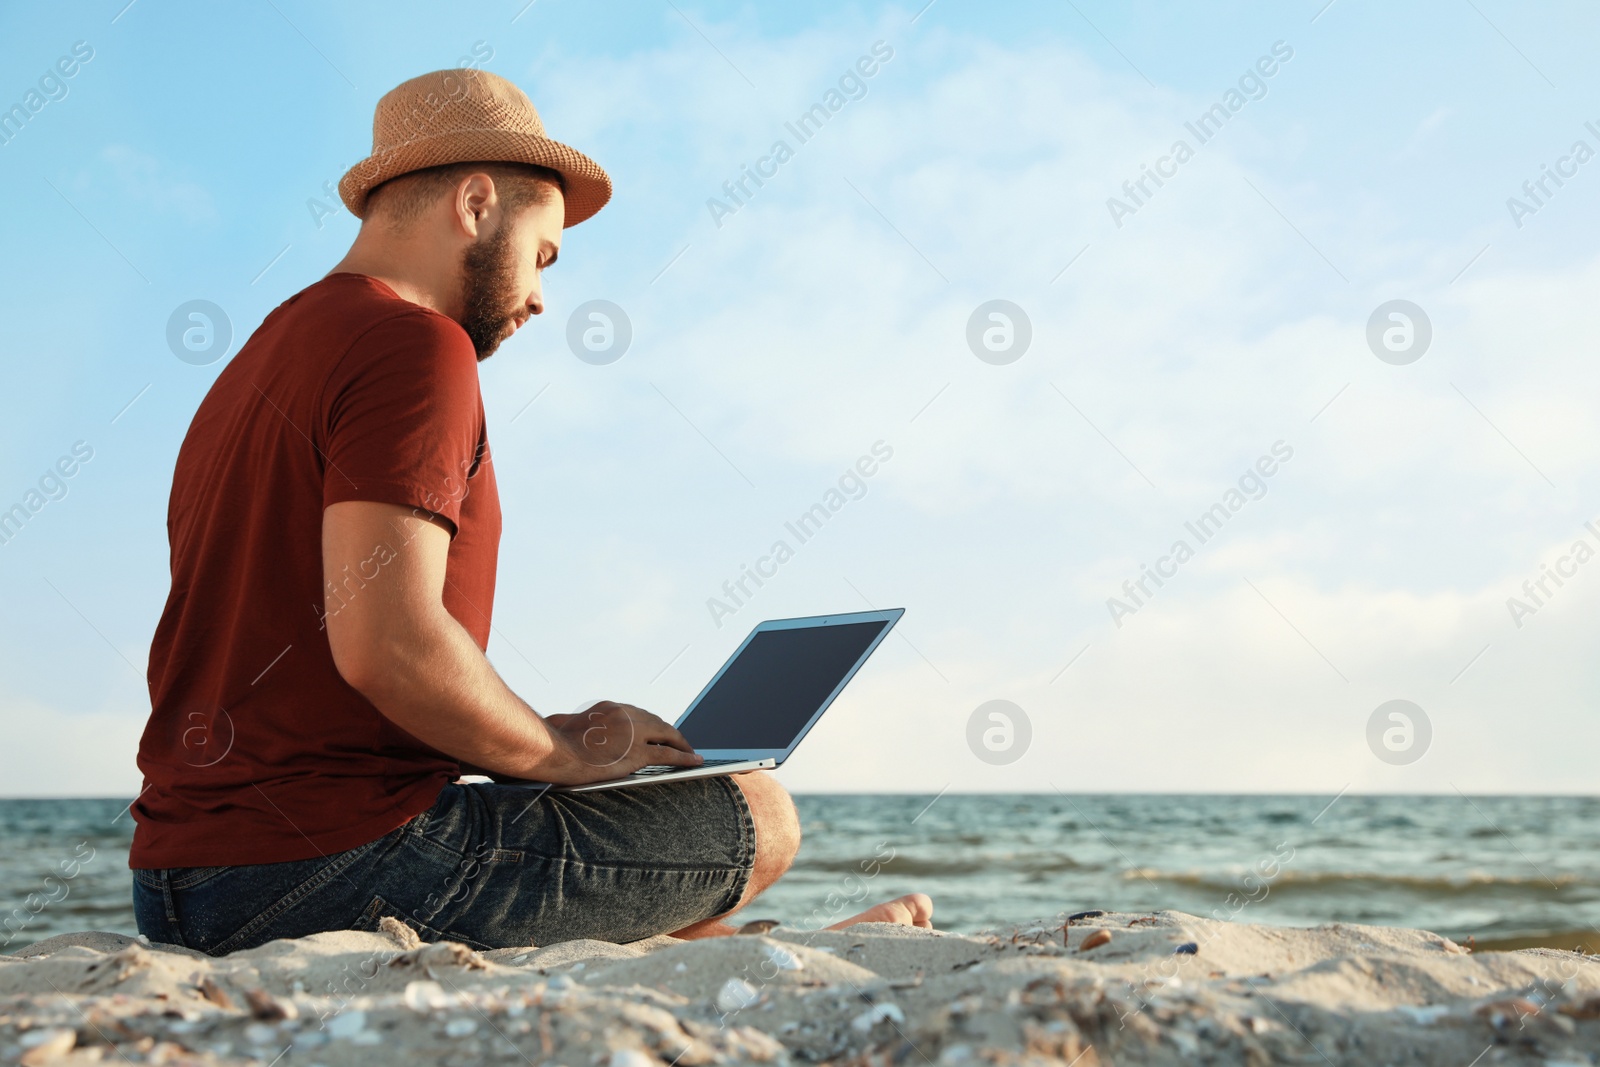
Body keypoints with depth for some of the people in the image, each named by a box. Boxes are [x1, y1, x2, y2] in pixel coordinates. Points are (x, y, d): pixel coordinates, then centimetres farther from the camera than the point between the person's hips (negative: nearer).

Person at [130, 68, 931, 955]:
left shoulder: (263, 359, 19)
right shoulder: (415, 347, -12)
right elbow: (386, 643, -25)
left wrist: (538, 742, 13)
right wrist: (561, 750, -7)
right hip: (329, 863, -10)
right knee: (757, 815, 1)